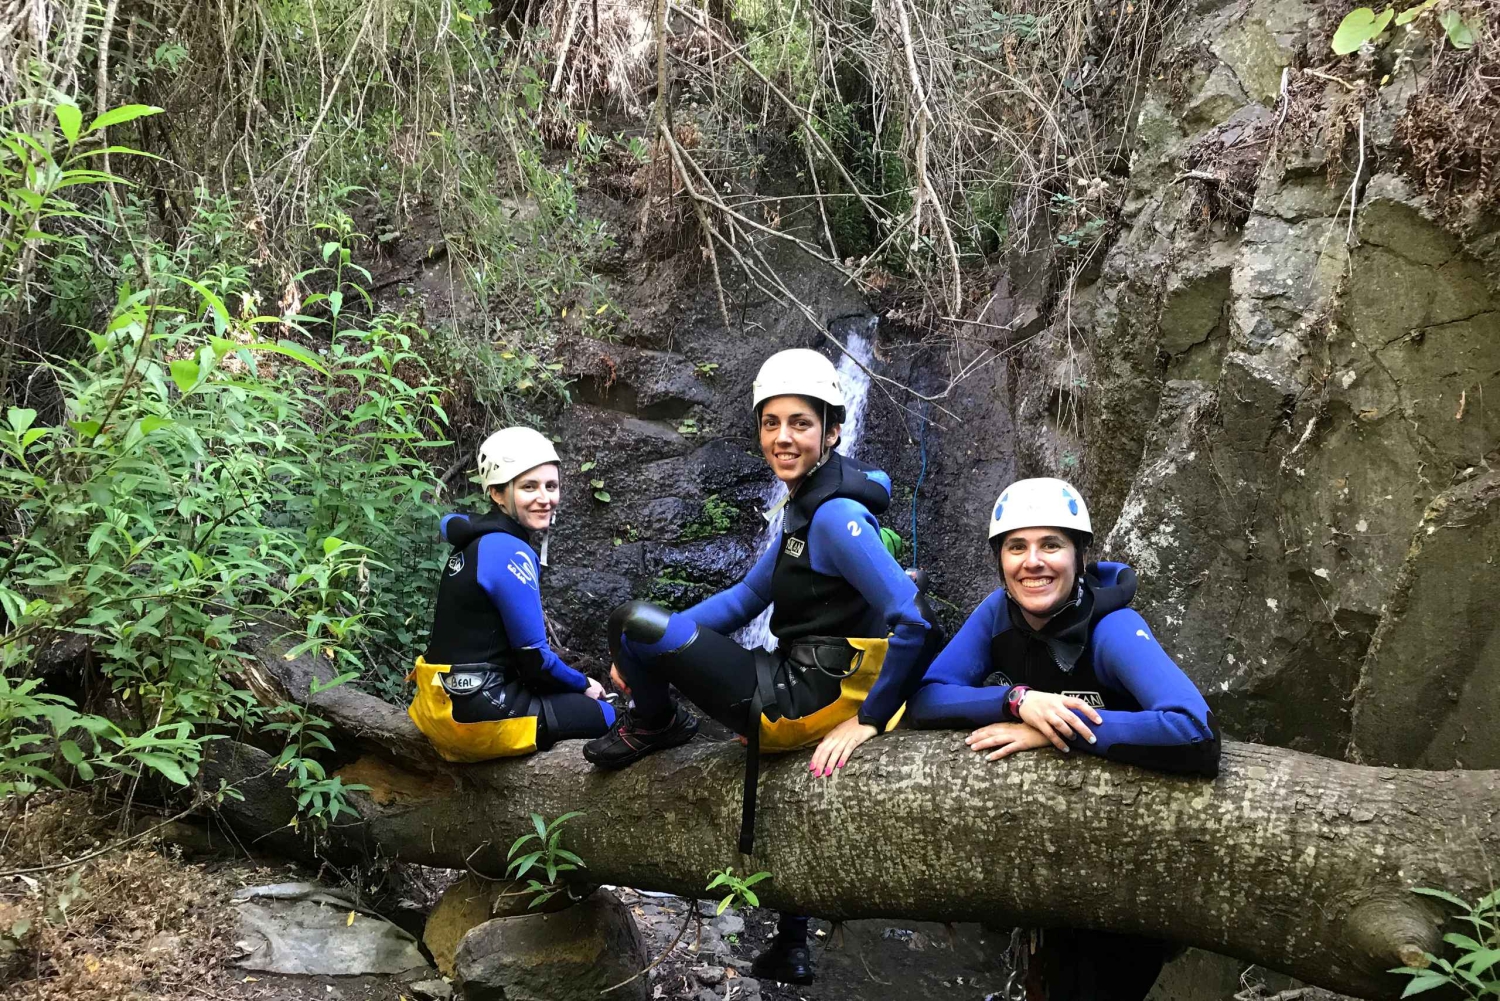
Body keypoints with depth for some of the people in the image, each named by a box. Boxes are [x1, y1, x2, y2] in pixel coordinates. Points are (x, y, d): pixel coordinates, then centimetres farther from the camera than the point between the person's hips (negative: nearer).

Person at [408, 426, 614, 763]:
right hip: (478, 717, -9)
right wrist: (584, 684, 2)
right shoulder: (512, 554, -18)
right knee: (605, 714, 4)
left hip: (445, 703, 9)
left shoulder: (475, 538, 7)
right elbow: (534, 658, -16)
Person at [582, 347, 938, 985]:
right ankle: (789, 951, 47)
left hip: (804, 700, -10)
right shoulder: (806, 504, 9)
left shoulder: (836, 515, -20)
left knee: (633, 621, -14)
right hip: (795, 692, 10)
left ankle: (654, 728, 19)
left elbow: (913, 624, -27)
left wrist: (870, 720, -21)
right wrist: (650, 652, 6)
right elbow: (749, 596, 14)